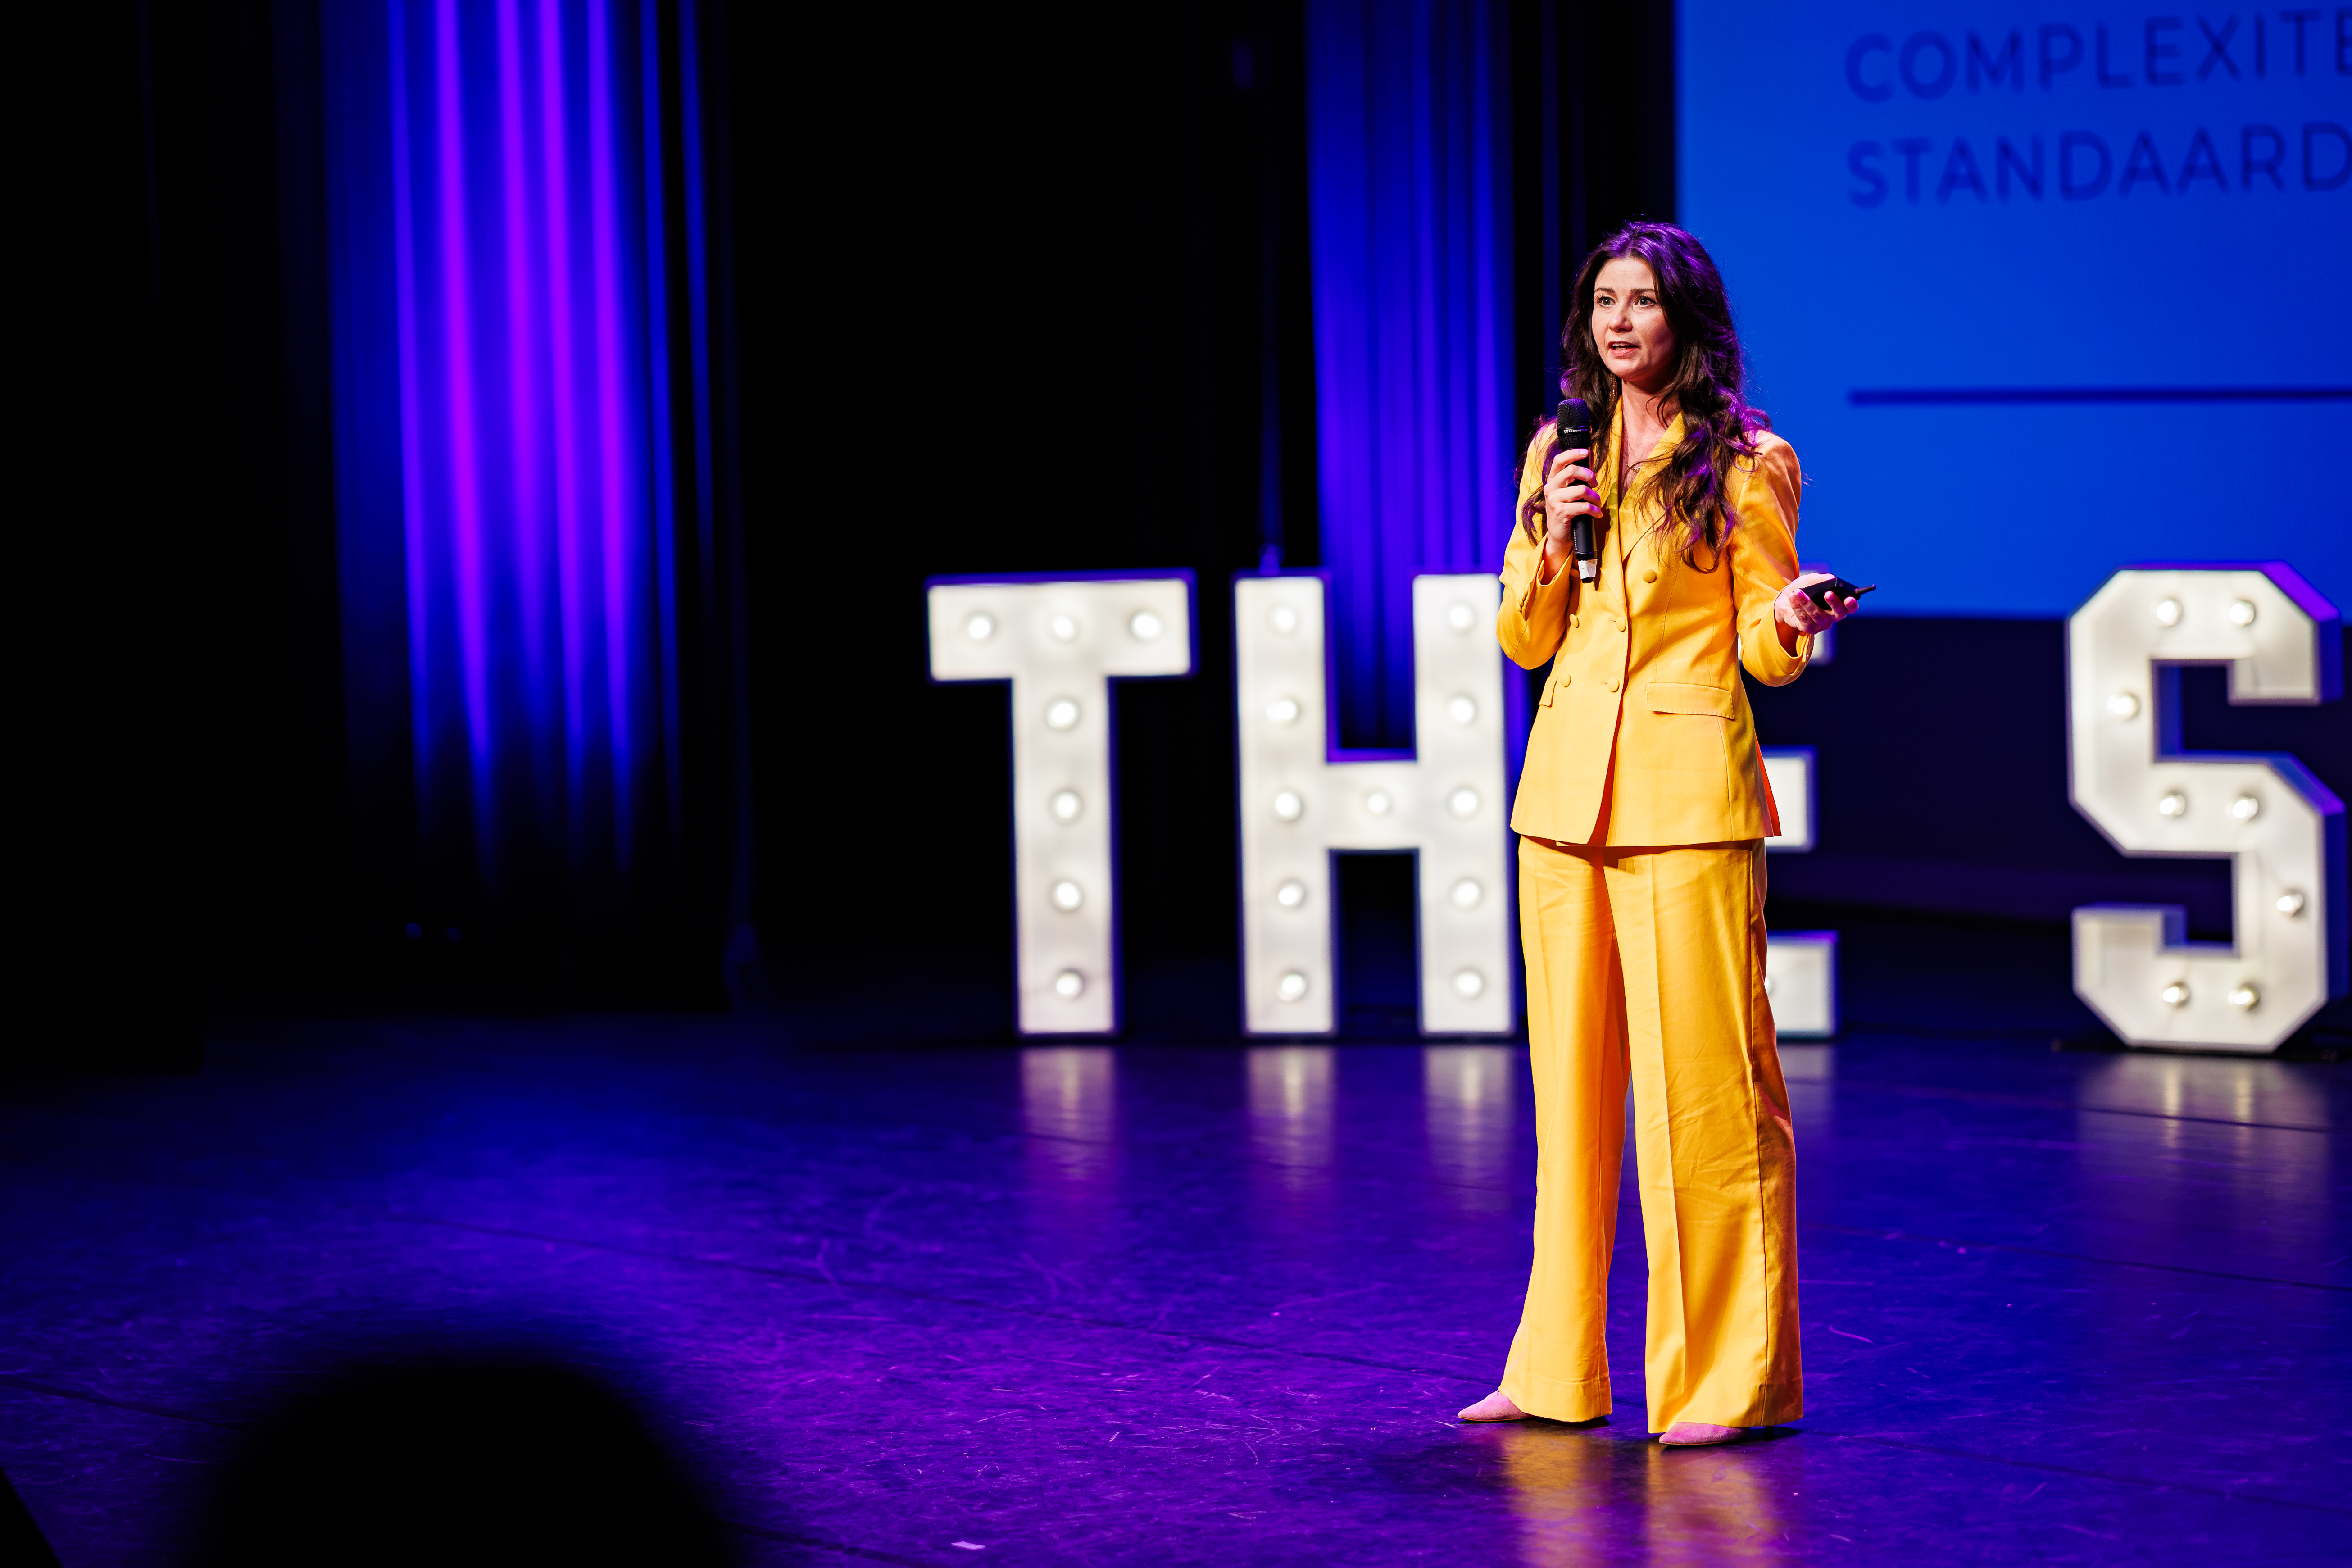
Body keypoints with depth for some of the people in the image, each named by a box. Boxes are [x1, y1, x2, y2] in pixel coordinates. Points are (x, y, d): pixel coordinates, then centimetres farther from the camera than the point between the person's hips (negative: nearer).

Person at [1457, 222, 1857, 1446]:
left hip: (1687, 793, -5)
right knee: (1570, 1072, 9)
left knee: (1701, 1076, -7)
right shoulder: (1561, 453, 14)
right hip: (1565, 789, 5)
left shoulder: (1744, 465, 0)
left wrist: (1794, 618, -23)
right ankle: (1560, 1370, 16)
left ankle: (1730, 1378, -2)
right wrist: (1551, 539, -3)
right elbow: (1521, 639, 14)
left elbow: (1764, 651, -1)